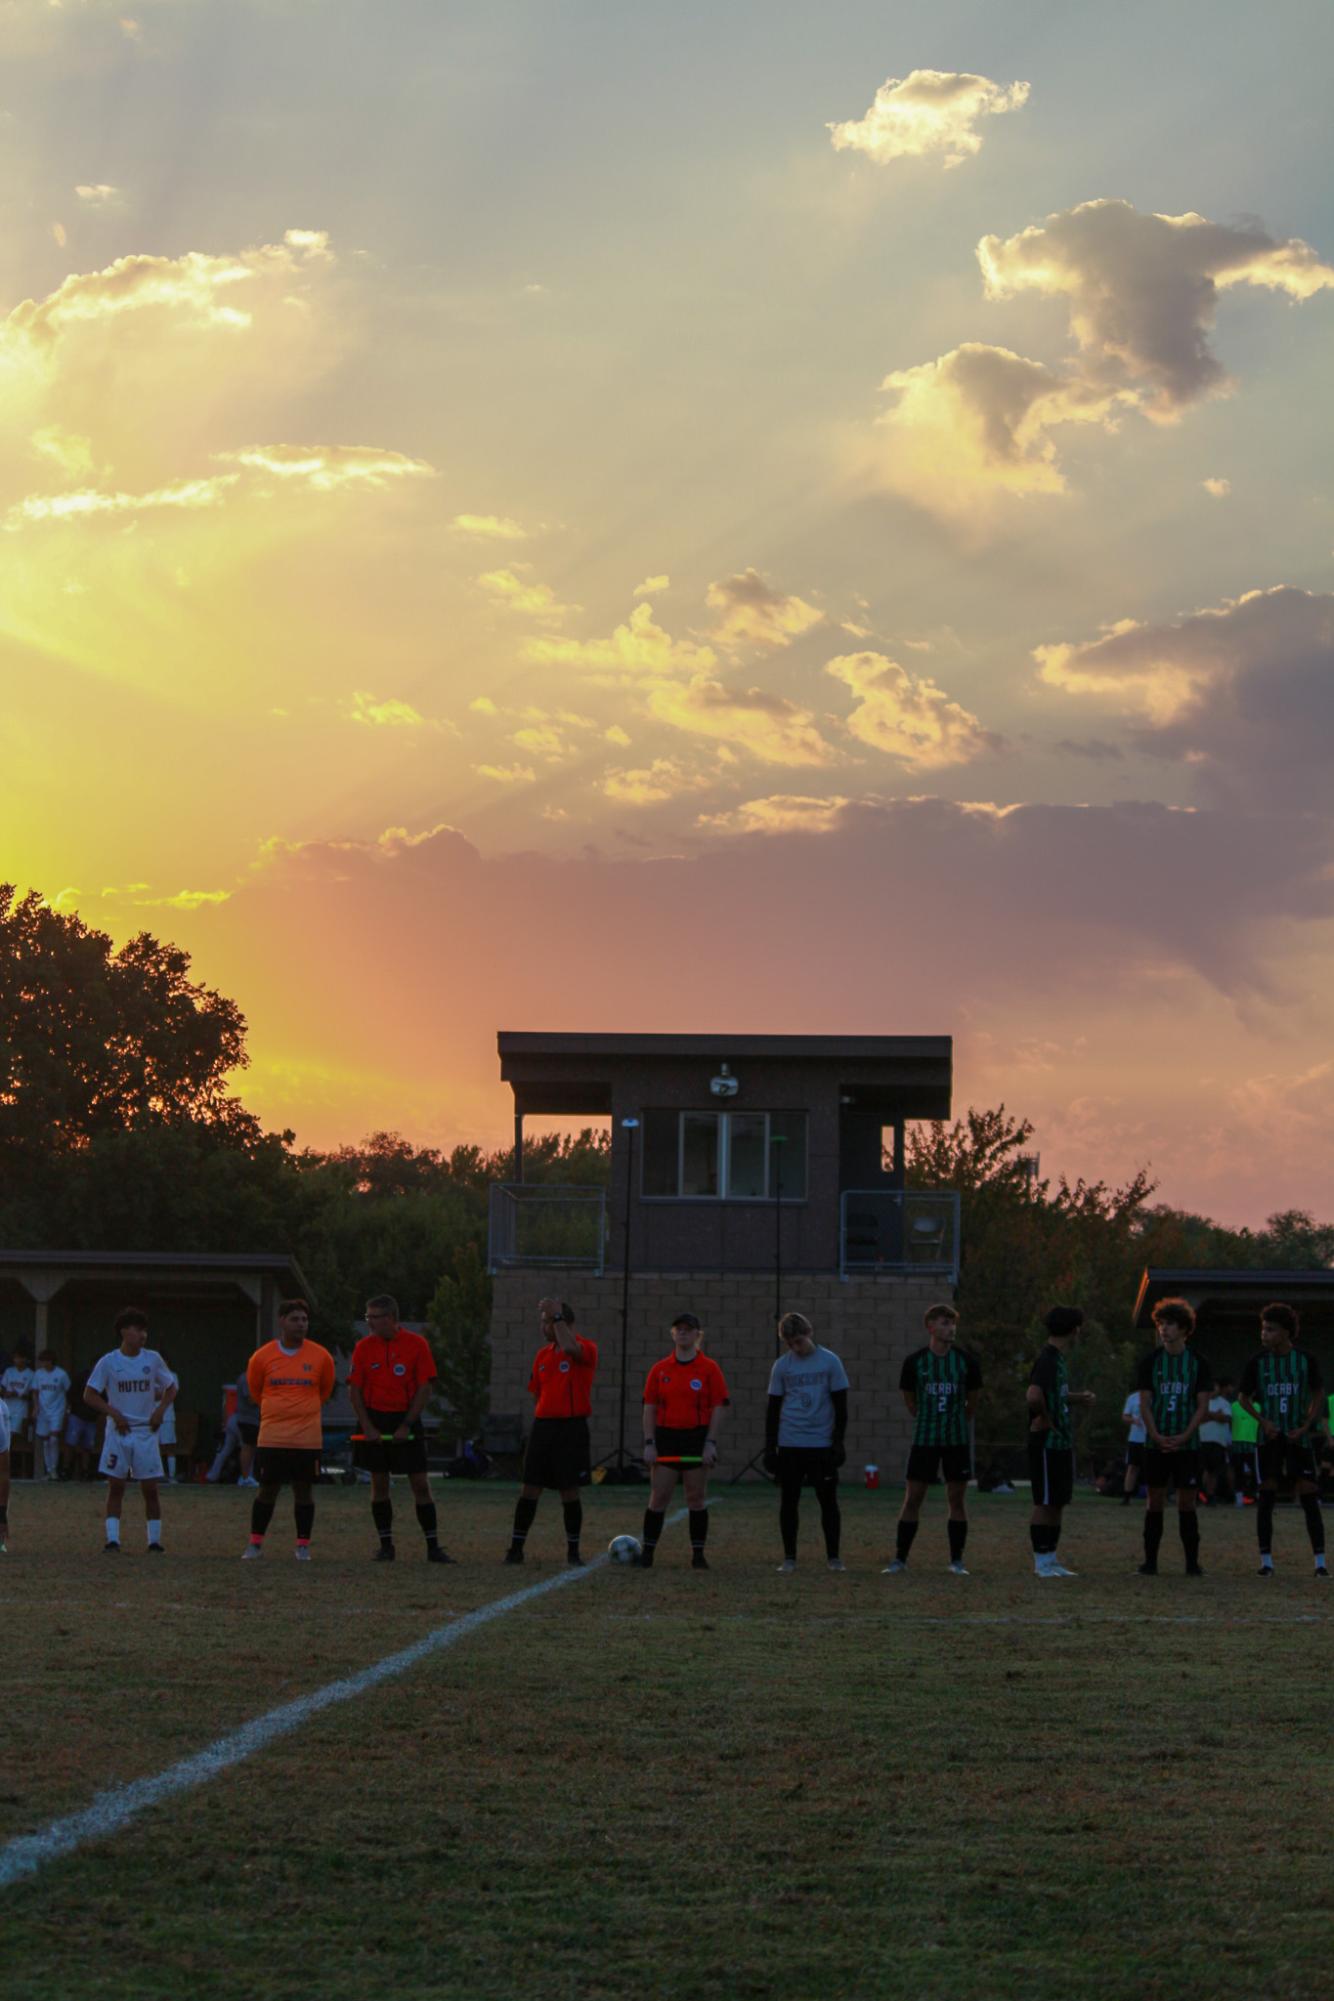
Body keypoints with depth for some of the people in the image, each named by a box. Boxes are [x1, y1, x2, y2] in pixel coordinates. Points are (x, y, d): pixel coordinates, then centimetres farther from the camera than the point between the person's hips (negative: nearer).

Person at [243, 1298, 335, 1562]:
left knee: (304, 1489, 3)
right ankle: (255, 1544, 14)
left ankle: (303, 1546, 12)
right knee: (267, 1490, 3)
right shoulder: (262, 1357, -1)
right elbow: (255, 1390, 16)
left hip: (308, 1438, 0)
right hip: (272, 1437, 0)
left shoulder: (320, 1357, 0)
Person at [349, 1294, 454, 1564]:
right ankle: (386, 1546, 11)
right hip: (374, 1420, 2)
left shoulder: (417, 1344, -4)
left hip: (406, 1421, -2)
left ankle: (433, 1547, 0)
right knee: (379, 1483, 3)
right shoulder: (364, 1347, 2)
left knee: (420, 1483, -3)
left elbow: (424, 1388, -5)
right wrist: (367, 1427, -8)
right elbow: (355, 1389, 2)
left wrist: (406, 1426, -11)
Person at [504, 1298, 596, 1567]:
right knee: (529, 1489, 2)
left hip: (572, 1428, -5)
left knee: (569, 1491, -1)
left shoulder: (586, 1349, -6)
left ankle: (573, 1551, 10)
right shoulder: (542, 1355, 13)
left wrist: (557, 1315, -22)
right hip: (543, 1424, 5)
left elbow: (570, 1348, -30)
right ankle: (516, 1548, 7)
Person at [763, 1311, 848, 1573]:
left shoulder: (829, 1362, -1)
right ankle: (789, 1558, 10)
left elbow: (840, 1405, 3)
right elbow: (773, 1408, 8)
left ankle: (833, 1556, 9)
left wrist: (838, 1442, -3)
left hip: (822, 1444, -1)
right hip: (789, 1444, 2)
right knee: (788, 1501, 3)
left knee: (828, 1501, 1)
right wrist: (769, 1447, 5)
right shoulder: (781, 1365, 4)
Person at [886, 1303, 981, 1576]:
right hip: (924, 1439, 0)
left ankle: (956, 1561, 10)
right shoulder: (915, 1361, -2)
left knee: (957, 1499, 2)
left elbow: (972, 1400, 12)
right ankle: (899, 1559, 6)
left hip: (957, 1441, 0)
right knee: (912, 1498, -1)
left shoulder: (966, 1361, 0)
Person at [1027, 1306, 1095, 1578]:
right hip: (1047, 1443, -10)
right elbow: (1034, 1396, -31)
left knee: (1057, 1503, 12)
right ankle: (1042, 1562, 1)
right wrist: (1045, 1419, -18)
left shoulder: (1058, 1360, 14)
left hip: (1062, 1442, 10)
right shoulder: (1047, 1360, -17)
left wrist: (1078, 1397, 25)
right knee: (1045, 1503, -4)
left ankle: (1050, 1560, 18)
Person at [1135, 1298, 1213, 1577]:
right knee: (1155, 1501, 1)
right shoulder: (1151, 1362, 5)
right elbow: (1144, 1403, 3)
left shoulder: (1198, 1363, 3)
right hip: (1156, 1443, 1)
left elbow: (1202, 1405, 0)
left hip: (1186, 1443, -1)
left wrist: (1184, 1437, -11)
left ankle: (1192, 1562, 4)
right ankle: (1150, 1561, 5)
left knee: (1186, 1503, 0)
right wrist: (1157, 1436, -11)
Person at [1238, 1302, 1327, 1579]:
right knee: (1265, 1497, -1)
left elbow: (1318, 1395, 7)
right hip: (1268, 1439, 1)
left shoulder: (1305, 1359, -2)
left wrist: (1306, 1426, -5)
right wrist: (1263, 1421, -7)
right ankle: (1266, 1561, 5)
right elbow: (1245, 1398, 9)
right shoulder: (1257, 1363, -1)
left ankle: (1320, 1562, -1)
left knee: (1309, 1498, -4)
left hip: (1298, 1437, -1)